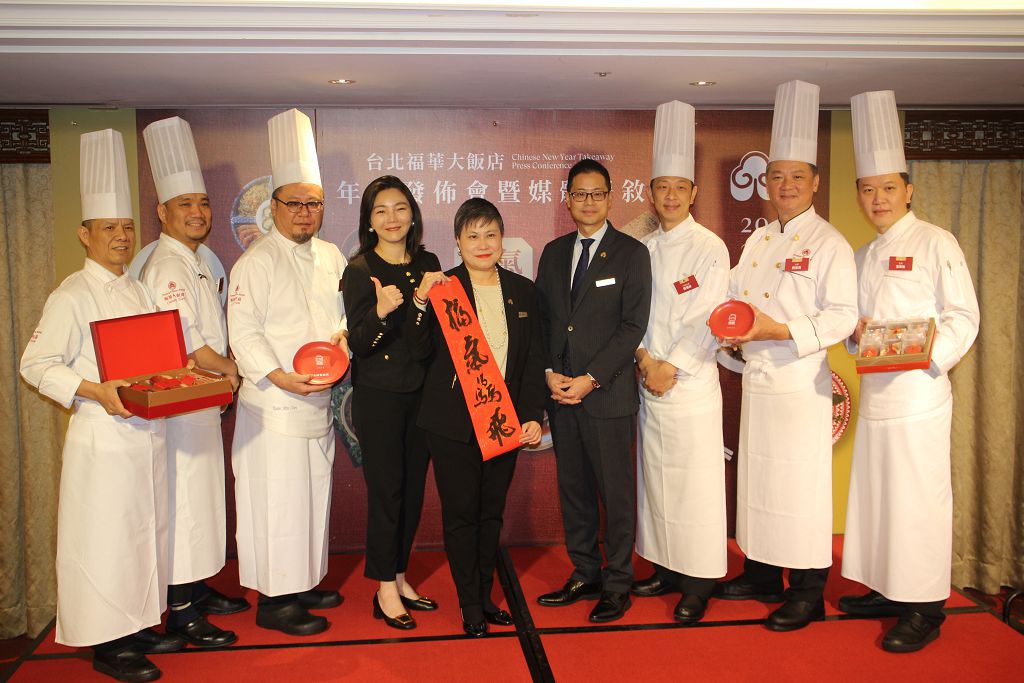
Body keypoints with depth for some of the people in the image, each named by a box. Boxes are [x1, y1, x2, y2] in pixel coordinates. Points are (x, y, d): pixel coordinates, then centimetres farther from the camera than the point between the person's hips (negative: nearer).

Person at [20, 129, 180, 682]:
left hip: (147, 431, 7)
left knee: (148, 529, 14)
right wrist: (95, 391, -24)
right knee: (105, 537, 1)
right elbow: (36, 365, -12)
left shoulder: (138, 289, 13)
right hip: (101, 435, -7)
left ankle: (138, 626, 30)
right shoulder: (72, 295, -8)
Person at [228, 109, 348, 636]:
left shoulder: (330, 256, 11)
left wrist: (342, 335, -3)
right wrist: (282, 377, -22)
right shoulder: (257, 262, -9)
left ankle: (303, 584, 30)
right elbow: (243, 332, -14)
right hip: (274, 405, -7)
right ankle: (272, 600, 12)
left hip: (319, 399, 7)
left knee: (313, 492, 15)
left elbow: (343, 312, 19)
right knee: (277, 499, -2)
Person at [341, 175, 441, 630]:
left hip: (422, 391, 5)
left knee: (413, 488, 12)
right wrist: (380, 312, -29)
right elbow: (358, 344, -13)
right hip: (379, 395, -5)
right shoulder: (359, 270, -7)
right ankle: (385, 590, 16)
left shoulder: (428, 264, 7)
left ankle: (399, 577, 28)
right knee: (386, 489, 1)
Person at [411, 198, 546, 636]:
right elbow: (422, 351, -9)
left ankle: (486, 596, 31)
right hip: (453, 423, -3)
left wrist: (533, 416, -2)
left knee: (492, 512, 15)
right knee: (461, 513, 6)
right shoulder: (441, 287, -4)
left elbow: (534, 360, 6)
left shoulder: (523, 291, 6)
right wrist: (421, 302, -22)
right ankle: (470, 605, 22)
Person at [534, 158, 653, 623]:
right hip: (560, 391, 5)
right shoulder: (553, 252, 13)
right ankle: (584, 575, 26)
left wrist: (591, 379, -14)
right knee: (573, 488, 12)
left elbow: (633, 324, -8)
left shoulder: (631, 253, -1)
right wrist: (550, 373, -3)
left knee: (616, 492, 4)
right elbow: (540, 319, 12)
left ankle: (617, 584, 18)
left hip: (608, 393, -4)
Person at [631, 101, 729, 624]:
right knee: (655, 479, 11)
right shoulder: (643, 249, 12)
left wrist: (670, 367, -12)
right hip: (650, 380, 5)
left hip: (692, 382, -5)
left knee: (696, 483, -2)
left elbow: (707, 319, -9)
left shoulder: (710, 248, -4)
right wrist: (645, 356, -5)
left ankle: (698, 584, 11)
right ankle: (667, 568, 25)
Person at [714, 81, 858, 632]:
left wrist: (779, 331, -22)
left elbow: (842, 317, -14)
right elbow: (736, 298, 21)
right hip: (757, 380, 7)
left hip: (802, 383, -7)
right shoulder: (757, 241, 14)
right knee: (757, 478, 13)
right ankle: (762, 575, 28)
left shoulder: (829, 244, -7)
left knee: (801, 485, -1)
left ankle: (807, 593, 13)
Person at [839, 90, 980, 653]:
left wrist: (932, 350, -23)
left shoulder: (935, 243, -4)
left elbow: (964, 316, -8)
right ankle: (887, 590, 27)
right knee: (876, 493, 13)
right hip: (874, 391, 7)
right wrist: (857, 333, 0)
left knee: (919, 498, -2)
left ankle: (924, 608, 11)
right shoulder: (864, 256, 16)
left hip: (918, 392, -7)